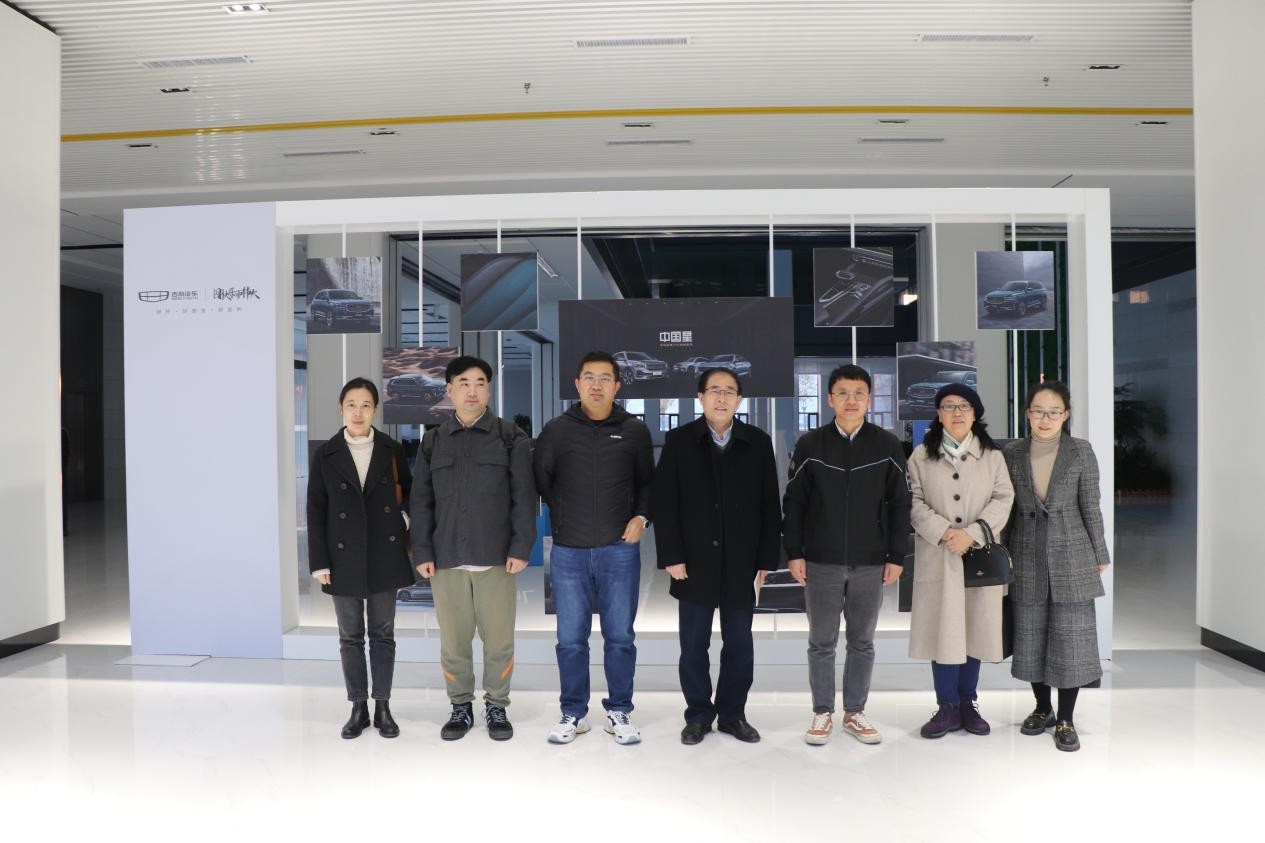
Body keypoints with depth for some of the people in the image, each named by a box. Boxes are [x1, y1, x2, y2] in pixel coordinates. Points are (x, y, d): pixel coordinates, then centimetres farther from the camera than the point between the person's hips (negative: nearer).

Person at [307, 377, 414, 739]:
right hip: (343, 558, 0)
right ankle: (358, 708, 21)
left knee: (382, 634, 8)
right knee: (350, 636, 9)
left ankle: (382, 707, 18)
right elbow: (316, 511, -1)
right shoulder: (325, 454, 0)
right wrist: (319, 561, -5)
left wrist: (407, 526, 0)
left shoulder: (392, 450, 1)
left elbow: (409, 493, 13)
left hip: (384, 556, 0)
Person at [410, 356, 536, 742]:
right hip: (446, 558, 2)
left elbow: (524, 497, -2)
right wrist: (423, 552, 2)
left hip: (497, 558, -2)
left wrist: (521, 547, -8)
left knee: (499, 639, 4)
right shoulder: (433, 441, 9)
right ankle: (461, 707, 25)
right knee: (453, 639, 8)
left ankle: (496, 707, 22)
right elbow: (421, 501, 9)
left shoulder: (511, 437, 1)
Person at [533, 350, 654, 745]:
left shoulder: (634, 430, 2)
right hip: (568, 552, 0)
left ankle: (619, 712, 23)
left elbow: (647, 482, 12)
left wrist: (641, 517, -3)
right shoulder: (557, 430, 1)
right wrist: (564, 517, 9)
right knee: (571, 639, 8)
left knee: (620, 637, 8)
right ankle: (573, 713, 23)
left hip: (620, 550, 0)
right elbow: (539, 480, 11)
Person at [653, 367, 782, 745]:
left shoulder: (758, 442, 3)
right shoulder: (678, 441, 0)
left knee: (739, 644, 10)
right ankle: (698, 715, 23)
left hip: (741, 564, 1)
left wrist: (766, 559, -1)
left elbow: (769, 506, 3)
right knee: (693, 645, 8)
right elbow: (665, 504, -3)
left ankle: (733, 714, 26)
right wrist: (671, 556, -9)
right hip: (694, 562, -1)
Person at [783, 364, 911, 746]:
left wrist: (896, 555, 0)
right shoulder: (810, 444, -1)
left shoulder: (887, 446, 1)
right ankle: (822, 713, 20)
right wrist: (794, 552, -3)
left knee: (862, 642, 11)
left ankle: (855, 713, 24)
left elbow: (899, 504, 4)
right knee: (822, 643, 7)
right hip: (821, 562, -1)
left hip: (870, 563, 1)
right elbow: (794, 502, 1)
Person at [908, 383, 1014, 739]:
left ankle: (968, 703, 21)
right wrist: (943, 532, -15)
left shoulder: (992, 455, 7)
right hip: (938, 557, -1)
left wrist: (972, 533, -13)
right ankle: (947, 707, 10)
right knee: (942, 630, -1)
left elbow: (1003, 498, 0)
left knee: (975, 630, 7)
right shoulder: (921, 456, 5)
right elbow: (914, 501, -1)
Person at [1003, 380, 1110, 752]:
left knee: (1071, 638, 1)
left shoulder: (1081, 452, -4)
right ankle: (1043, 709, 27)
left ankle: (1065, 720, 14)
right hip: (1028, 560, 2)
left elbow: (1091, 507, -1)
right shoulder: (1012, 453, 0)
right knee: (1031, 637, 10)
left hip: (1072, 559, -2)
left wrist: (1100, 555, 3)